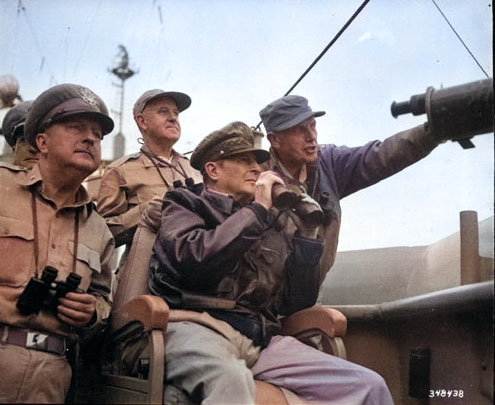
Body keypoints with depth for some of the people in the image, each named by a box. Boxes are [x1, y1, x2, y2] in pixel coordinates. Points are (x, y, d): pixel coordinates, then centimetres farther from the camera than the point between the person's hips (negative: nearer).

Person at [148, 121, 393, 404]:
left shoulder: (272, 222, 20)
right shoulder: (184, 205, 12)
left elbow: (296, 304, 15)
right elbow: (192, 258, -12)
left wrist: (306, 235, 6)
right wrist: (257, 210, -6)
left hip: (261, 339, 5)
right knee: (231, 379, -41)